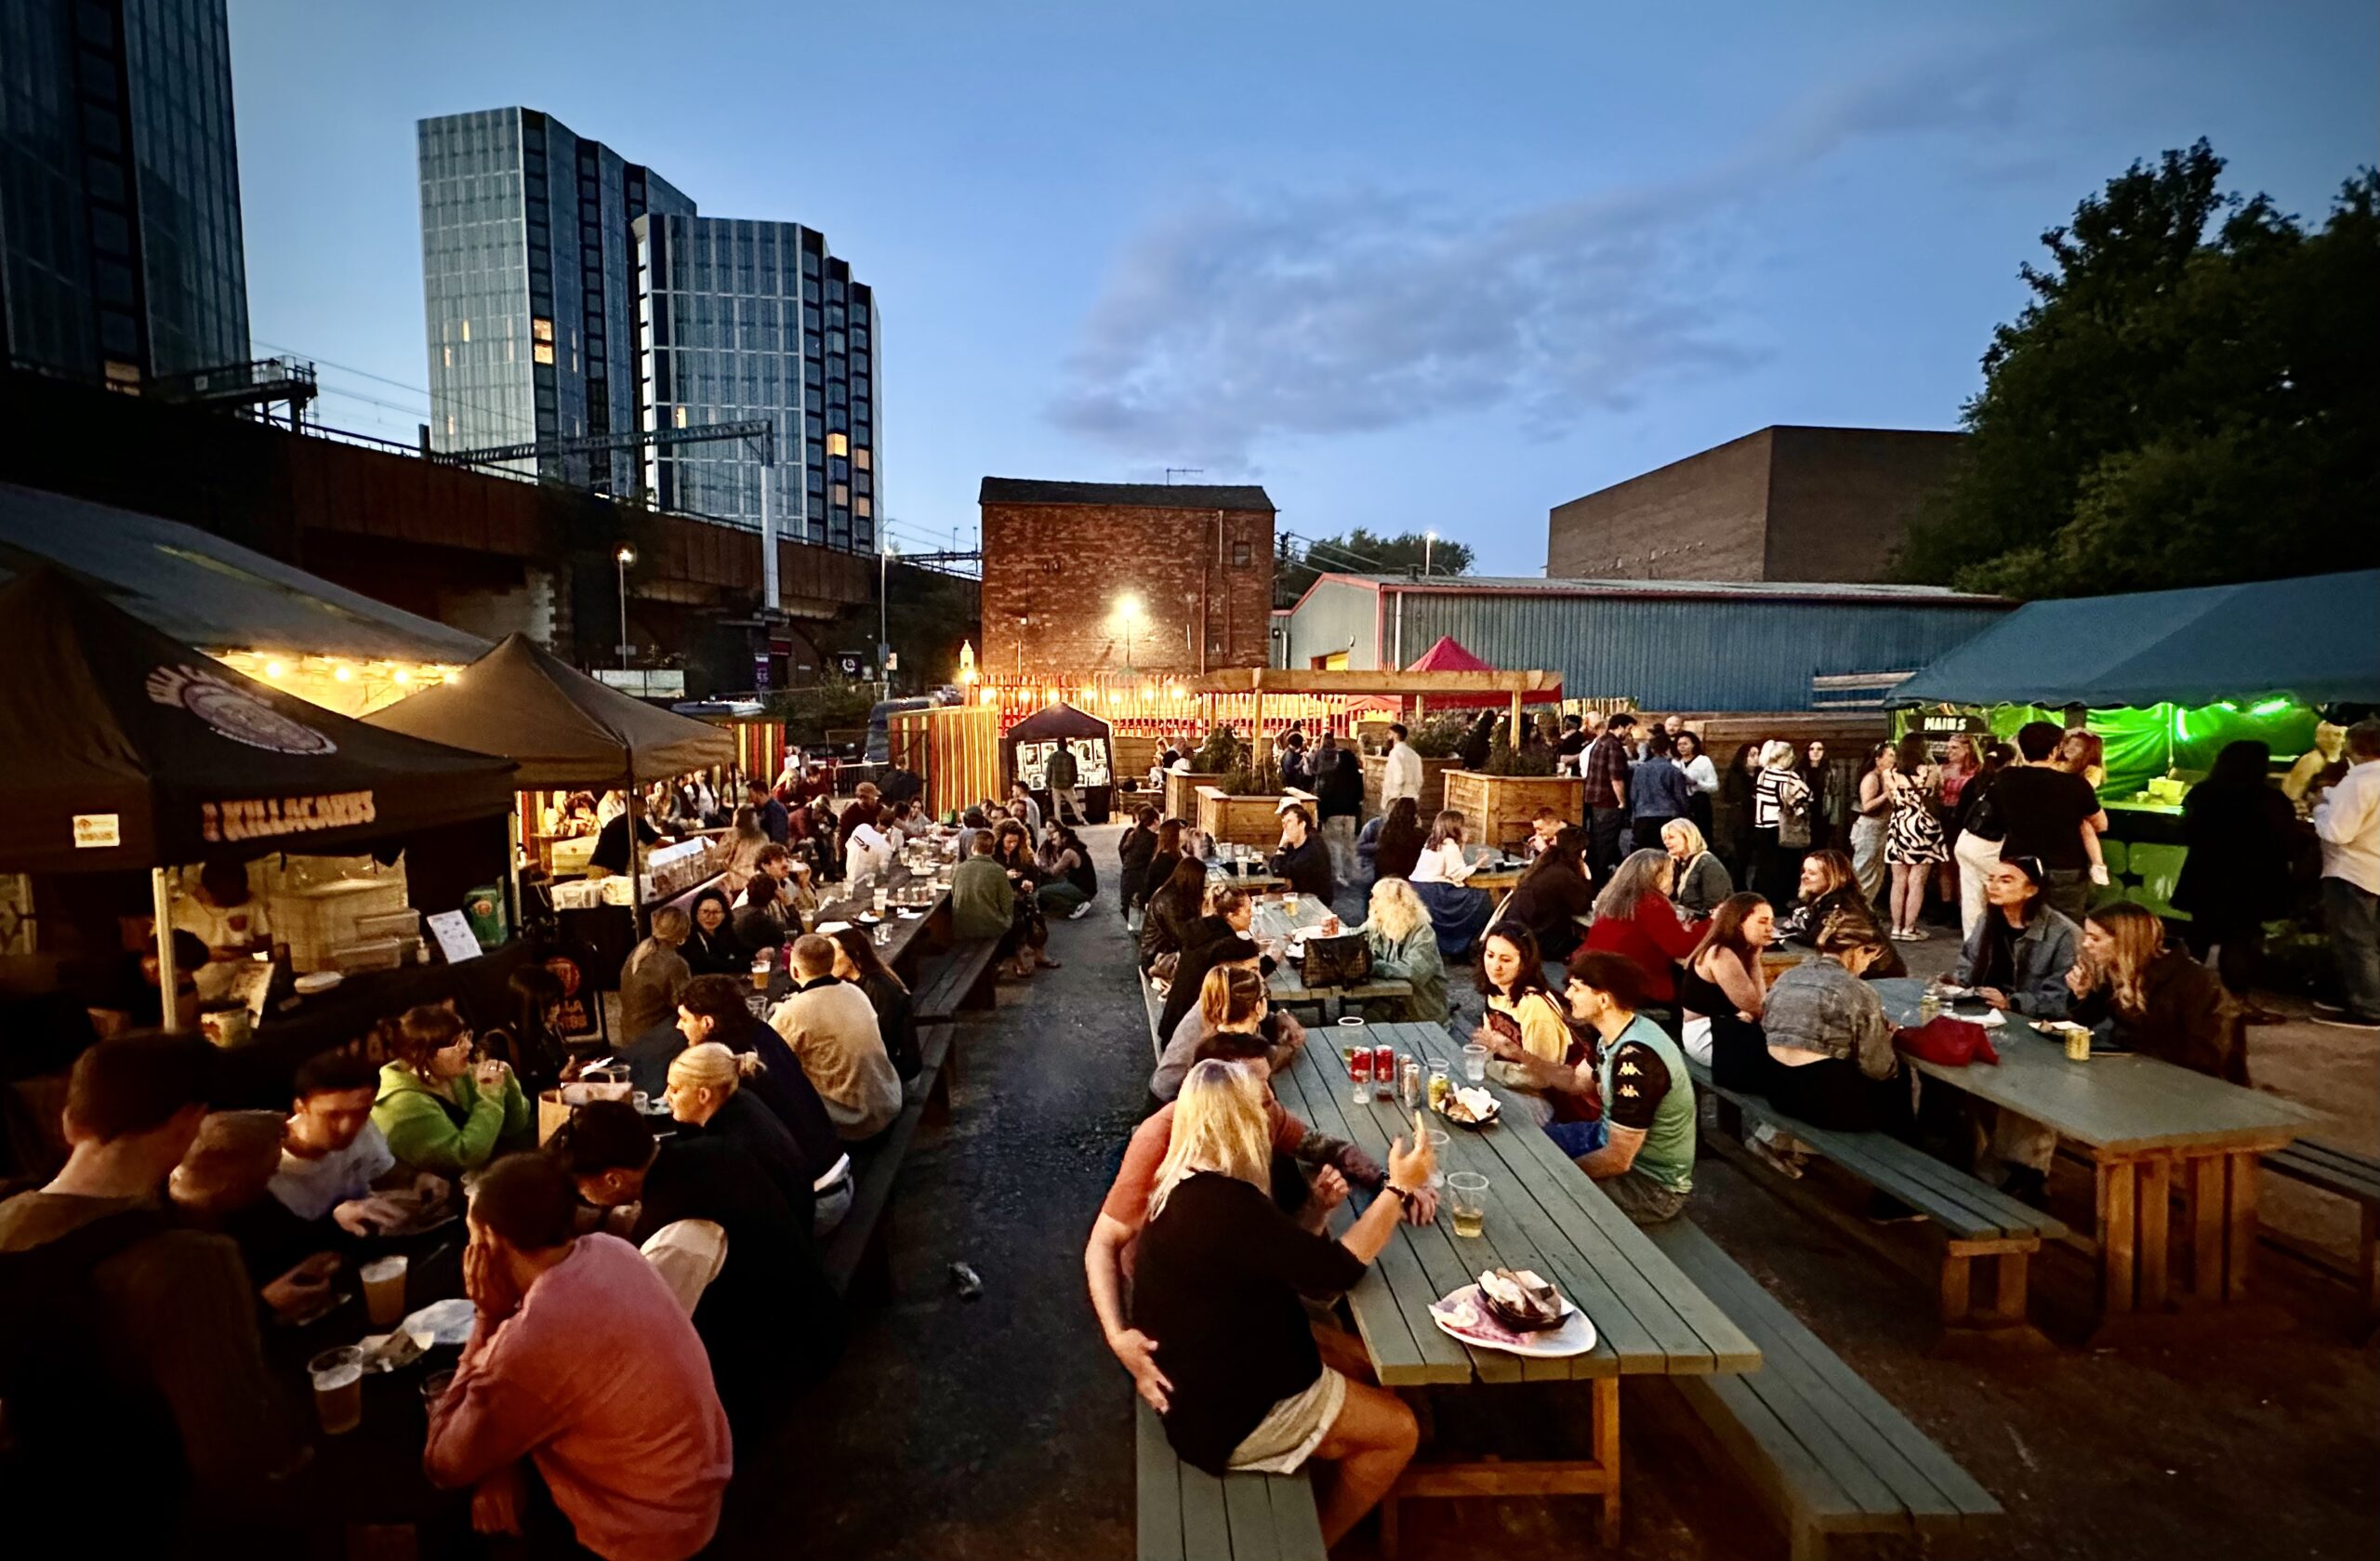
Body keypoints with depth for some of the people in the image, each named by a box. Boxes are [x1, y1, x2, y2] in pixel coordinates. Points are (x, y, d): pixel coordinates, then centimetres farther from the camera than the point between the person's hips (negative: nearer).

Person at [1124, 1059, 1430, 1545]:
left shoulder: (1193, 1185, 0)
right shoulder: (1221, 1204, -33)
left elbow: (1289, 1252, 12)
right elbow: (1334, 1269, -25)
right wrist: (1400, 1189, -16)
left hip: (1214, 1369, 10)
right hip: (1227, 1409, -10)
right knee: (1398, 1431, 2)